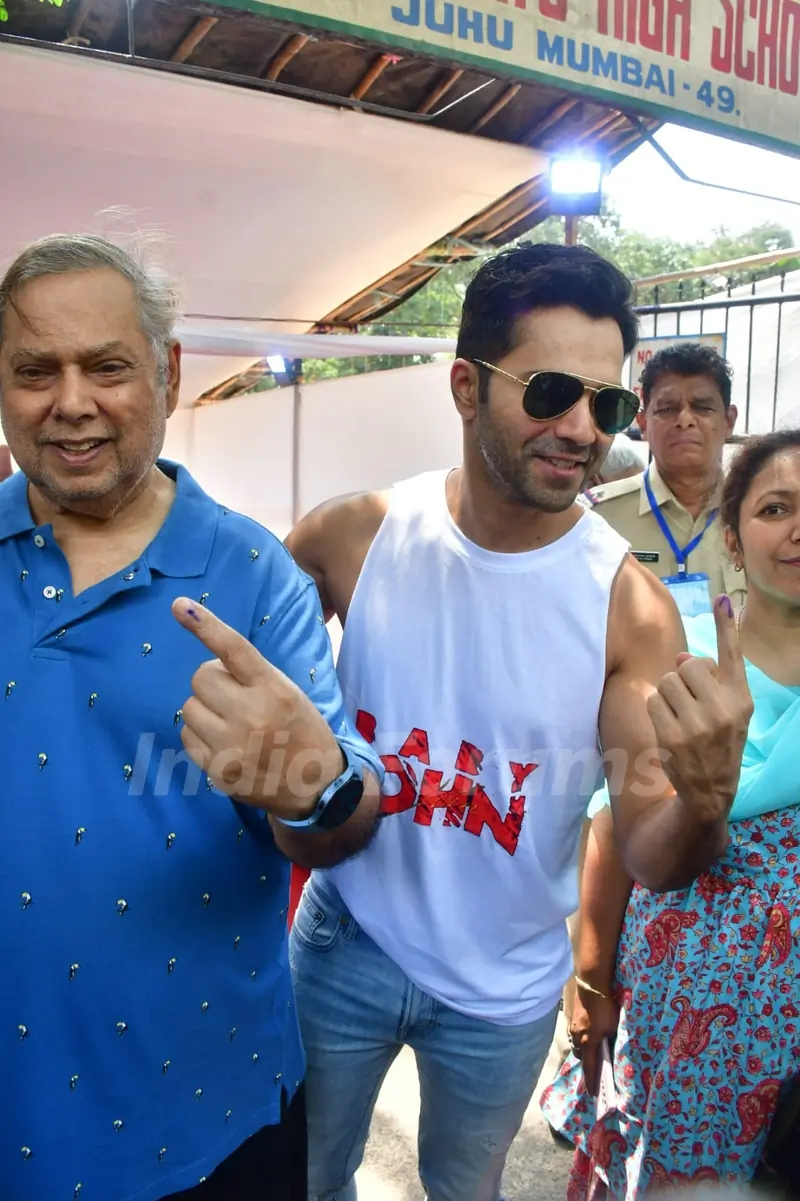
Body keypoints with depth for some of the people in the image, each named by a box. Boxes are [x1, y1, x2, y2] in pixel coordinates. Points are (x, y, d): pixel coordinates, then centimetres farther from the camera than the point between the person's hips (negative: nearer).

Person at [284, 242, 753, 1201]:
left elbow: (649, 858, -17)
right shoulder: (353, 536, -16)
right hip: (342, 946, 1)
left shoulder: (631, 607, -19)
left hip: (504, 988, 0)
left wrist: (706, 799, -37)